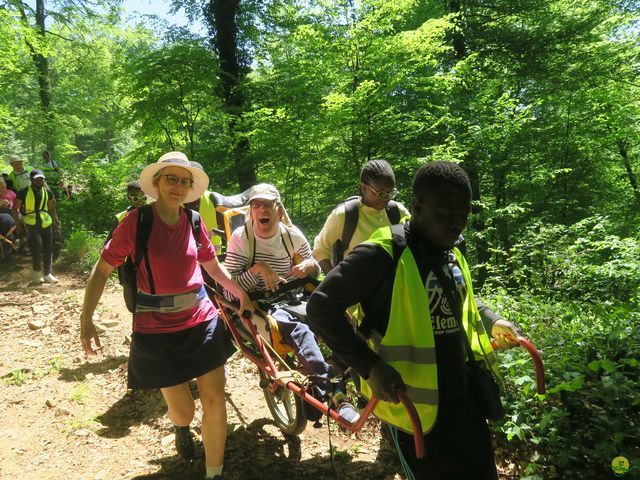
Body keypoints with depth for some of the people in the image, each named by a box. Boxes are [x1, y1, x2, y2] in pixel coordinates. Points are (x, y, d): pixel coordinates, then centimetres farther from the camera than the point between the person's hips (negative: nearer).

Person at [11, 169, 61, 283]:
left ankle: (47, 274, 15)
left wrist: (56, 223, 11)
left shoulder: (47, 192, 9)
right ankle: (37, 272, -1)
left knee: (48, 248, 4)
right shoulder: (24, 192, -2)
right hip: (32, 224, -4)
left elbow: (52, 209, 16)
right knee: (37, 246, -18)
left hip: (47, 223, 4)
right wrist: (18, 224, -4)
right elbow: (15, 209, 2)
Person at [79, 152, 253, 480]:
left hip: (201, 321, 3)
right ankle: (182, 428, 46)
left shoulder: (194, 222, 2)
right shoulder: (136, 221, -9)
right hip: (156, 330, -3)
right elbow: (102, 270, -3)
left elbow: (214, 268, 16)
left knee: (214, 398, 2)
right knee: (182, 410, 6)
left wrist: (242, 295, 16)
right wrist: (86, 319, -7)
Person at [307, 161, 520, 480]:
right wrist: (370, 366, -26)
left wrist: (489, 324, 10)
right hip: (413, 403, -8)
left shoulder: (452, 256, 7)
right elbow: (320, 308, -19)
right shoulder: (383, 254, -20)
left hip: (462, 398, 8)